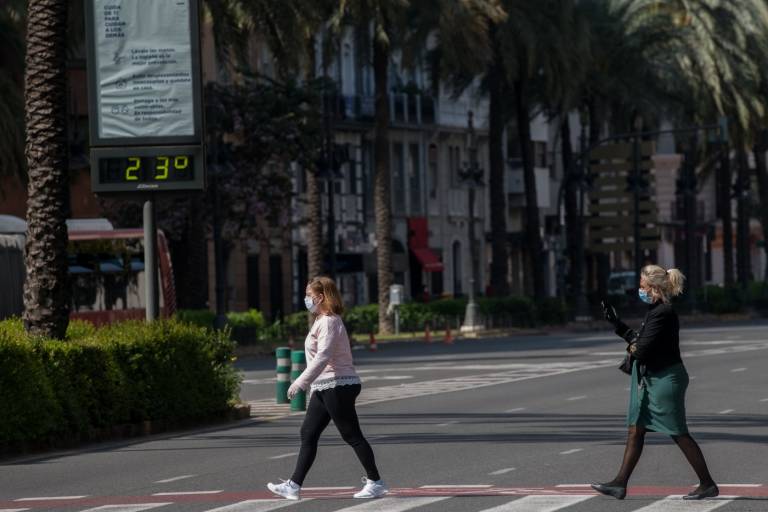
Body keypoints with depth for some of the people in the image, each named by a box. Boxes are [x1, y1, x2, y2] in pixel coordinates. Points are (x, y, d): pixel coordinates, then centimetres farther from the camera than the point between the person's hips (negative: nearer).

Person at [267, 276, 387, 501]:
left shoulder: (329, 322, -16)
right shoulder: (322, 321, 16)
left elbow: (323, 357, -25)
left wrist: (301, 382, -28)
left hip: (337, 386, -11)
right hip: (324, 388, 11)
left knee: (352, 435, -4)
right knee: (308, 434, 7)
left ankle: (375, 482, 3)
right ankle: (294, 485, 6)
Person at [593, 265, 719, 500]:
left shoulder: (663, 313, -21)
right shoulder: (655, 311, 10)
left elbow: (642, 350, -23)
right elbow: (638, 340, 17)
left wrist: (632, 348, -1)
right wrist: (615, 322, 19)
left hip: (665, 379, -10)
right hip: (650, 379, 10)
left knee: (679, 434, -3)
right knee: (635, 431, 9)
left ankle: (708, 484, 6)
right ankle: (620, 483, 12)